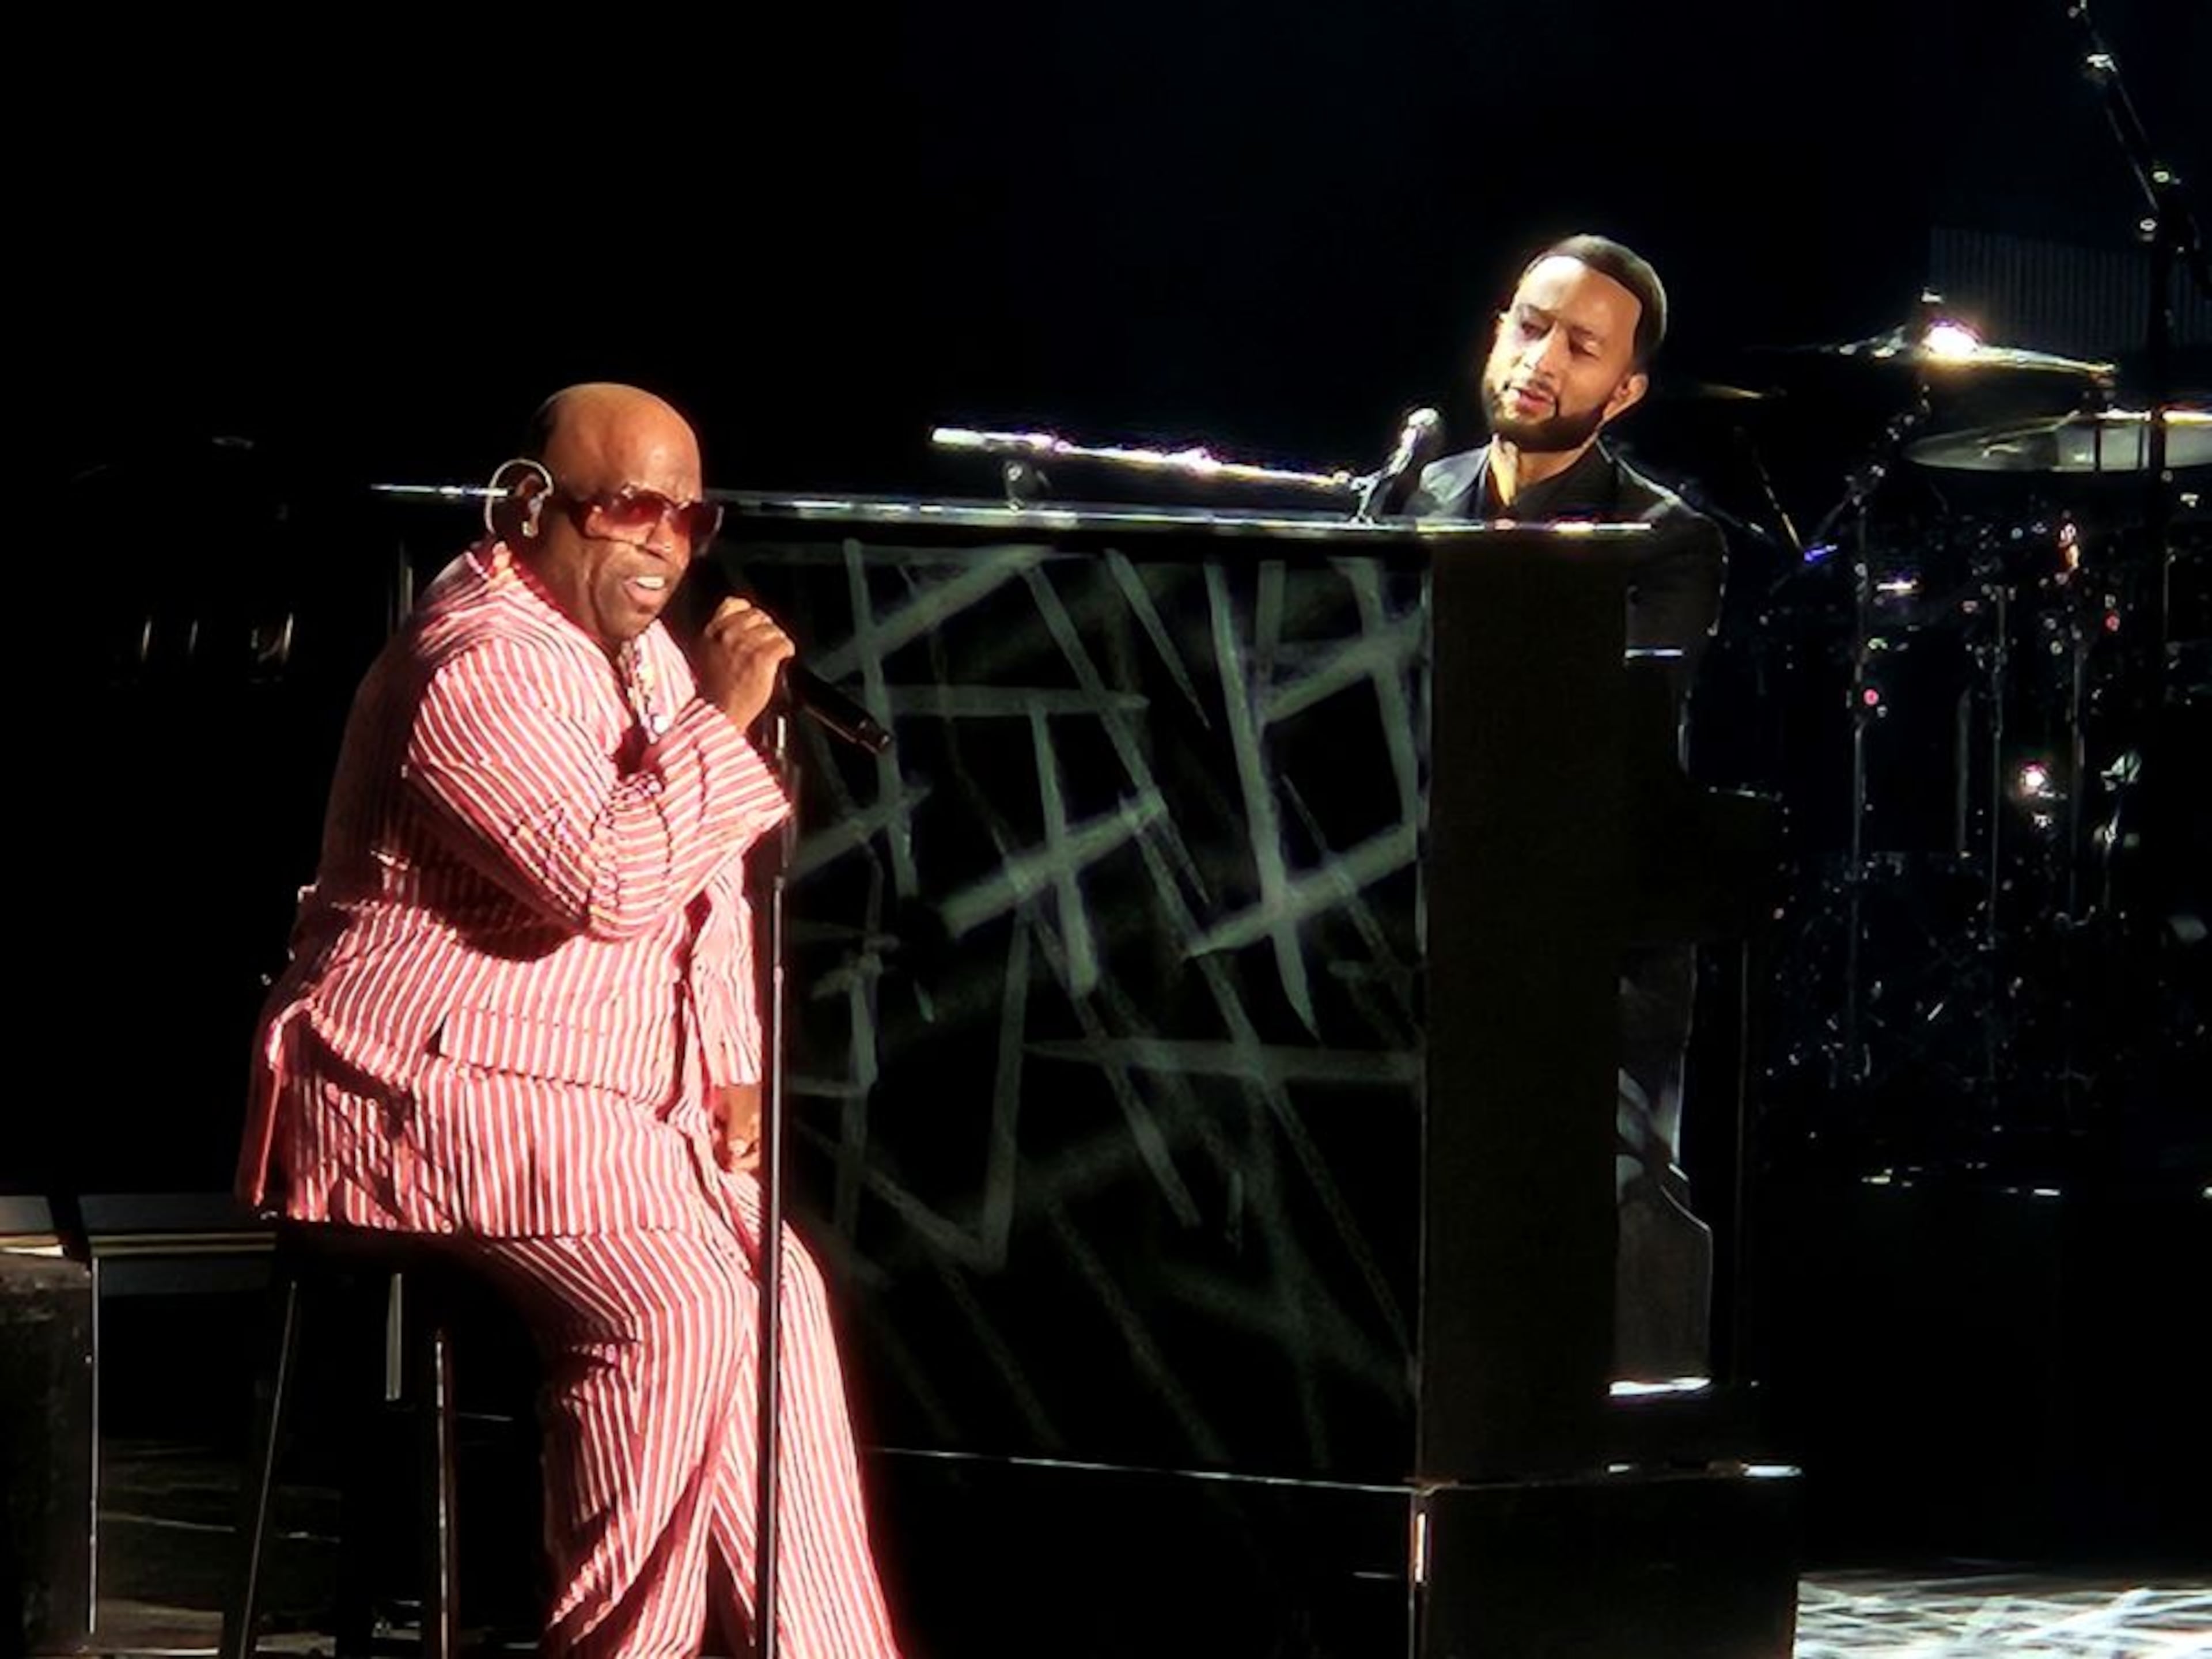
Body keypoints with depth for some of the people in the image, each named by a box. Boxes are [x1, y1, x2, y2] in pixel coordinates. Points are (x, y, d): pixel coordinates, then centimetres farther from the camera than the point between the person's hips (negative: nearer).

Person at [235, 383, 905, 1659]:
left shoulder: (639, 649, 14)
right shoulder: (480, 666, -18)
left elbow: (707, 887, 21)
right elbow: (608, 883, -30)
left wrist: (734, 1067, 8)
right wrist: (719, 720, -23)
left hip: (600, 1097, 10)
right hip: (443, 1092, -10)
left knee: (781, 1292, 0)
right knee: (674, 1311, -25)